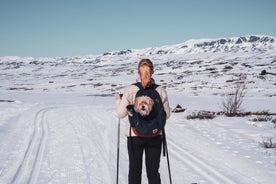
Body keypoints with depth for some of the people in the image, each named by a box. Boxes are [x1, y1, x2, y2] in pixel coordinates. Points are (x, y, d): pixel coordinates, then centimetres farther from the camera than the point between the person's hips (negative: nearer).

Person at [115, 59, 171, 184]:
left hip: (134, 135, -1)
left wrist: (118, 100, 12)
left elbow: (121, 114, -5)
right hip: (155, 136, 1)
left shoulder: (129, 90, -12)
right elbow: (166, 115, -1)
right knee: (153, 171, 12)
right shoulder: (160, 90, -9)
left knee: (134, 171, 13)